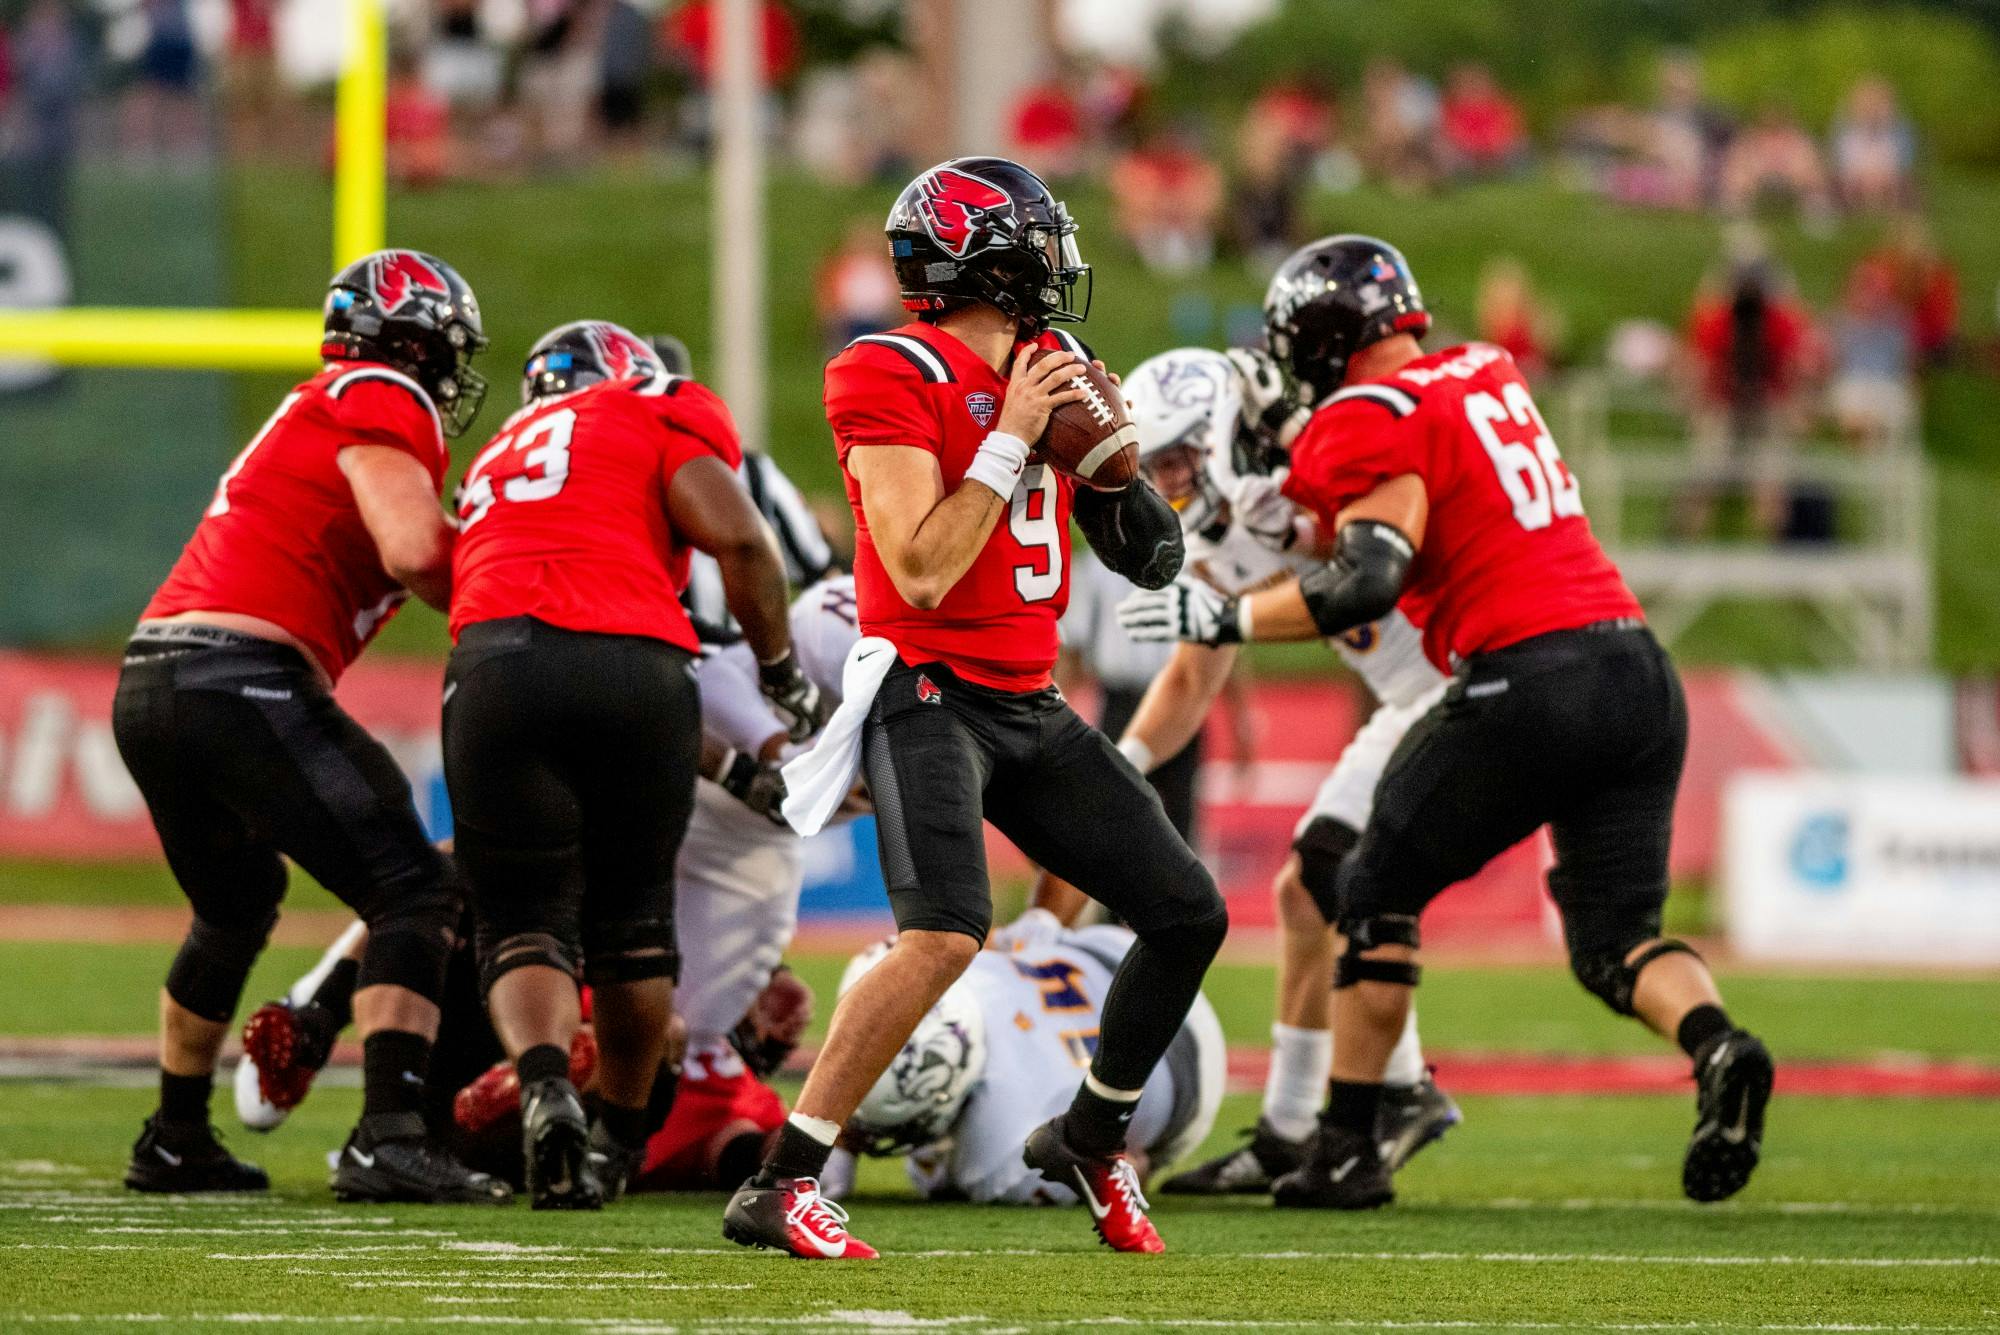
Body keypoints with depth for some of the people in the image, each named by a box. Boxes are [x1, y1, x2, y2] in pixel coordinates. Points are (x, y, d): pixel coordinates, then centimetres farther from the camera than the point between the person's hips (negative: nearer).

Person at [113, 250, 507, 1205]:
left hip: (145, 687, 9)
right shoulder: (383, 403, -1)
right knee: (413, 892, -8)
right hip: (243, 677, -9)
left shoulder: (314, 412, 26)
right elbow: (414, 553, -13)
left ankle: (174, 1144, 37)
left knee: (234, 909, 30)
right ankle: (388, 1137, -21)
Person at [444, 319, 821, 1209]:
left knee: (524, 921, 6)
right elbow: (737, 539, 1)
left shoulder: (499, 461, 35)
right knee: (631, 916, 17)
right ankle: (618, 1136, 27)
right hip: (636, 663, -2)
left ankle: (545, 1085, -22)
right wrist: (782, 670, 16)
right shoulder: (660, 411, 18)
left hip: (495, 661, 2)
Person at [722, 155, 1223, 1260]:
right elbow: (921, 576, -21)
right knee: (945, 936, -27)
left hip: (1028, 710, 8)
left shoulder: (1045, 368, 11)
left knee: (1187, 913, 7)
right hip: (928, 695, -8)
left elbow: (1151, 556, 14)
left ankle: (1089, 1139, 27)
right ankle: (779, 1189, -24)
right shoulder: (897, 380, -14)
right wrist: (1011, 437, -19)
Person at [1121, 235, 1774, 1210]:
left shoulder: (1378, 420, -5)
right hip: (1638, 667, 7)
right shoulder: (1487, 376, 19)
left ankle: (1348, 1149, 12)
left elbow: (1367, 584, -16)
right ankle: (1717, 1047, -20)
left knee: (1378, 894, 11)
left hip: (1527, 681, -7)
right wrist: (1285, 505, 29)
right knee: (1614, 939, 10)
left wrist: (1221, 617, -7)